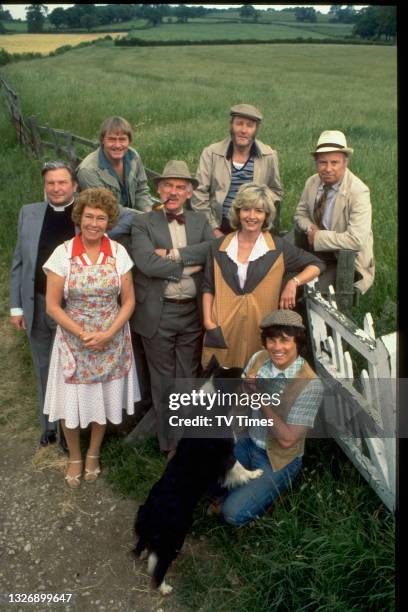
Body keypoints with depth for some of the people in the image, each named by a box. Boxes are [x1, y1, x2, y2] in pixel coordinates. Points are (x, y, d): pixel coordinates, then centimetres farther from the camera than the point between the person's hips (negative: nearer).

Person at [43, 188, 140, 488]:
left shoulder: (118, 253, -5)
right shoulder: (63, 253, -10)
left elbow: (129, 301, -2)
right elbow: (53, 306, -8)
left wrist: (108, 334, -13)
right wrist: (82, 334, -16)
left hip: (111, 342, 1)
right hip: (73, 342, -1)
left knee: (104, 399, 15)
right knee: (71, 402, 9)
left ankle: (93, 453, 40)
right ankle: (75, 456, 36)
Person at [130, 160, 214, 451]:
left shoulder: (200, 221, 9)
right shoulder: (143, 223, -2)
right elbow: (148, 263, -19)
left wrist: (173, 254, -17)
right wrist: (192, 263, -14)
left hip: (193, 312, 3)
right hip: (158, 314, -3)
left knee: (188, 378, 15)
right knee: (163, 381, 10)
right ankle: (169, 443, 27)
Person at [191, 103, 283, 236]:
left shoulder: (269, 156, 2)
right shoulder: (211, 153, -2)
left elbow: (275, 190, 17)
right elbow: (199, 194, -3)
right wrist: (213, 229, -6)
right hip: (220, 230, -1)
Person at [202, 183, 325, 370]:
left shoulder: (278, 248, 1)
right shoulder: (218, 247, 6)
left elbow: (316, 265, 7)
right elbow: (208, 287, 10)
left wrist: (294, 282, -10)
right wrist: (208, 321, -2)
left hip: (261, 330, -1)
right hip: (223, 330, 1)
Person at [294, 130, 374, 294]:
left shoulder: (358, 192, -21)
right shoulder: (312, 182, -3)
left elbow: (356, 240, -29)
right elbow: (300, 213, 13)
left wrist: (318, 237, -21)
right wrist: (311, 228, -9)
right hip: (316, 251, 6)